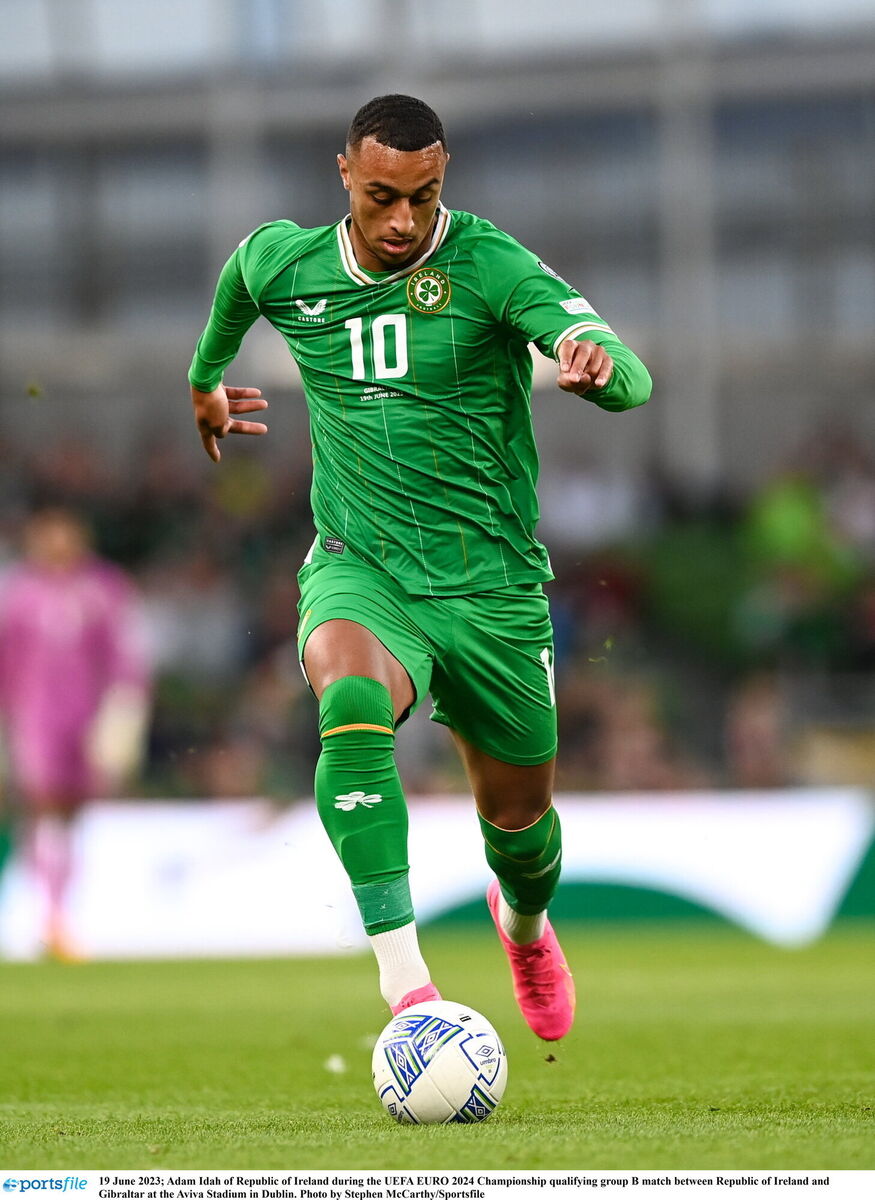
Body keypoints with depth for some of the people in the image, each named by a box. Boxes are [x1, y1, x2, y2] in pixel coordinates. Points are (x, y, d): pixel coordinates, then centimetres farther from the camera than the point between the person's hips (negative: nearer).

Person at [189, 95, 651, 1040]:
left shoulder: (490, 266, -14)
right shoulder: (283, 264, -3)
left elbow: (632, 382, -25)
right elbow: (240, 272, 25)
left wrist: (598, 365, -49)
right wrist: (205, 378, 39)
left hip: (490, 583, 0)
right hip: (360, 572, 0)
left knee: (519, 817, 13)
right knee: (352, 704, -34)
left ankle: (525, 924, 52)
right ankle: (403, 979, -36)